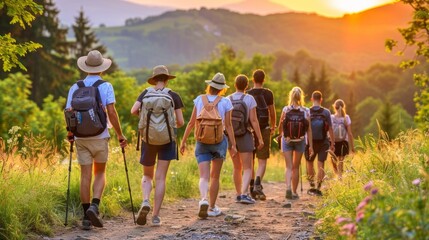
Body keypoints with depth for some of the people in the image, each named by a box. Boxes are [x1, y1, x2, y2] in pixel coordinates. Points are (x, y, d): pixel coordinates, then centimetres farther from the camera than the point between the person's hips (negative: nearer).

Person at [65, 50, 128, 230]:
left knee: (85, 175, 6)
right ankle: (94, 206, -8)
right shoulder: (106, 86, -3)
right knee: (100, 173, 13)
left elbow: (69, 113, 1)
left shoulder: (75, 87, 5)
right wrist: (120, 135, -4)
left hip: (81, 138, 2)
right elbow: (111, 112, -12)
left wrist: (70, 133, 17)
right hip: (100, 137, -2)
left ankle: (86, 216, 6)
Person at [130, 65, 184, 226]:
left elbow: (134, 111, -10)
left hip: (148, 138, 1)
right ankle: (155, 216, -1)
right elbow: (180, 122, -1)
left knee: (147, 175, 16)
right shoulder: (173, 96, -1)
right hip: (166, 140, -1)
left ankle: (145, 202, -10)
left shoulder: (146, 93, 2)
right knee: (160, 178, 1)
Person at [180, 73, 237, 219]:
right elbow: (228, 125, -4)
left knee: (204, 177, -4)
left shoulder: (199, 99, 1)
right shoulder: (225, 102, -2)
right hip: (219, 142, 0)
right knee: (215, 177, 14)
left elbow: (191, 123, 0)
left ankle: (203, 200, -32)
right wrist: (233, 145, 1)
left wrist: (183, 141, 7)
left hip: (201, 142, 0)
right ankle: (212, 208, 20)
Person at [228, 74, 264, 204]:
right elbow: (253, 120, -12)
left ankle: (238, 195, 21)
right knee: (248, 168, -4)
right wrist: (260, 138, -7)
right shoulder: (249, 99, -8)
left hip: (231, 137, 4)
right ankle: (244, 194, -20)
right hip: (245, 136, -4)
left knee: (237, 168, 17)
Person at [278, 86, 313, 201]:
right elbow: (309, 130, -6)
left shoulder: (285, 110, -7)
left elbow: (280, 127, 2)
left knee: (289, 167, 1)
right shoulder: (306, 111, -6)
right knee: (296, 167, 14)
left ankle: (288, 187, -22)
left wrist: (280, 136, 23)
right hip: (300, 141, 1)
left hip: (286, 141, -1)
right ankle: (294, 192, 20)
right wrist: (310, 145, -1)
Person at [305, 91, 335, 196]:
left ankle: (312, 186, 22)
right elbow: (330, 129, -4)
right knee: (321, 165, 2)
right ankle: (318, 188, -2)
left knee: (310, 163, 18)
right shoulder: (326, 112, -5)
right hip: (323, 142, 0)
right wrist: (332, 143, 3)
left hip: (310, 142, 1)